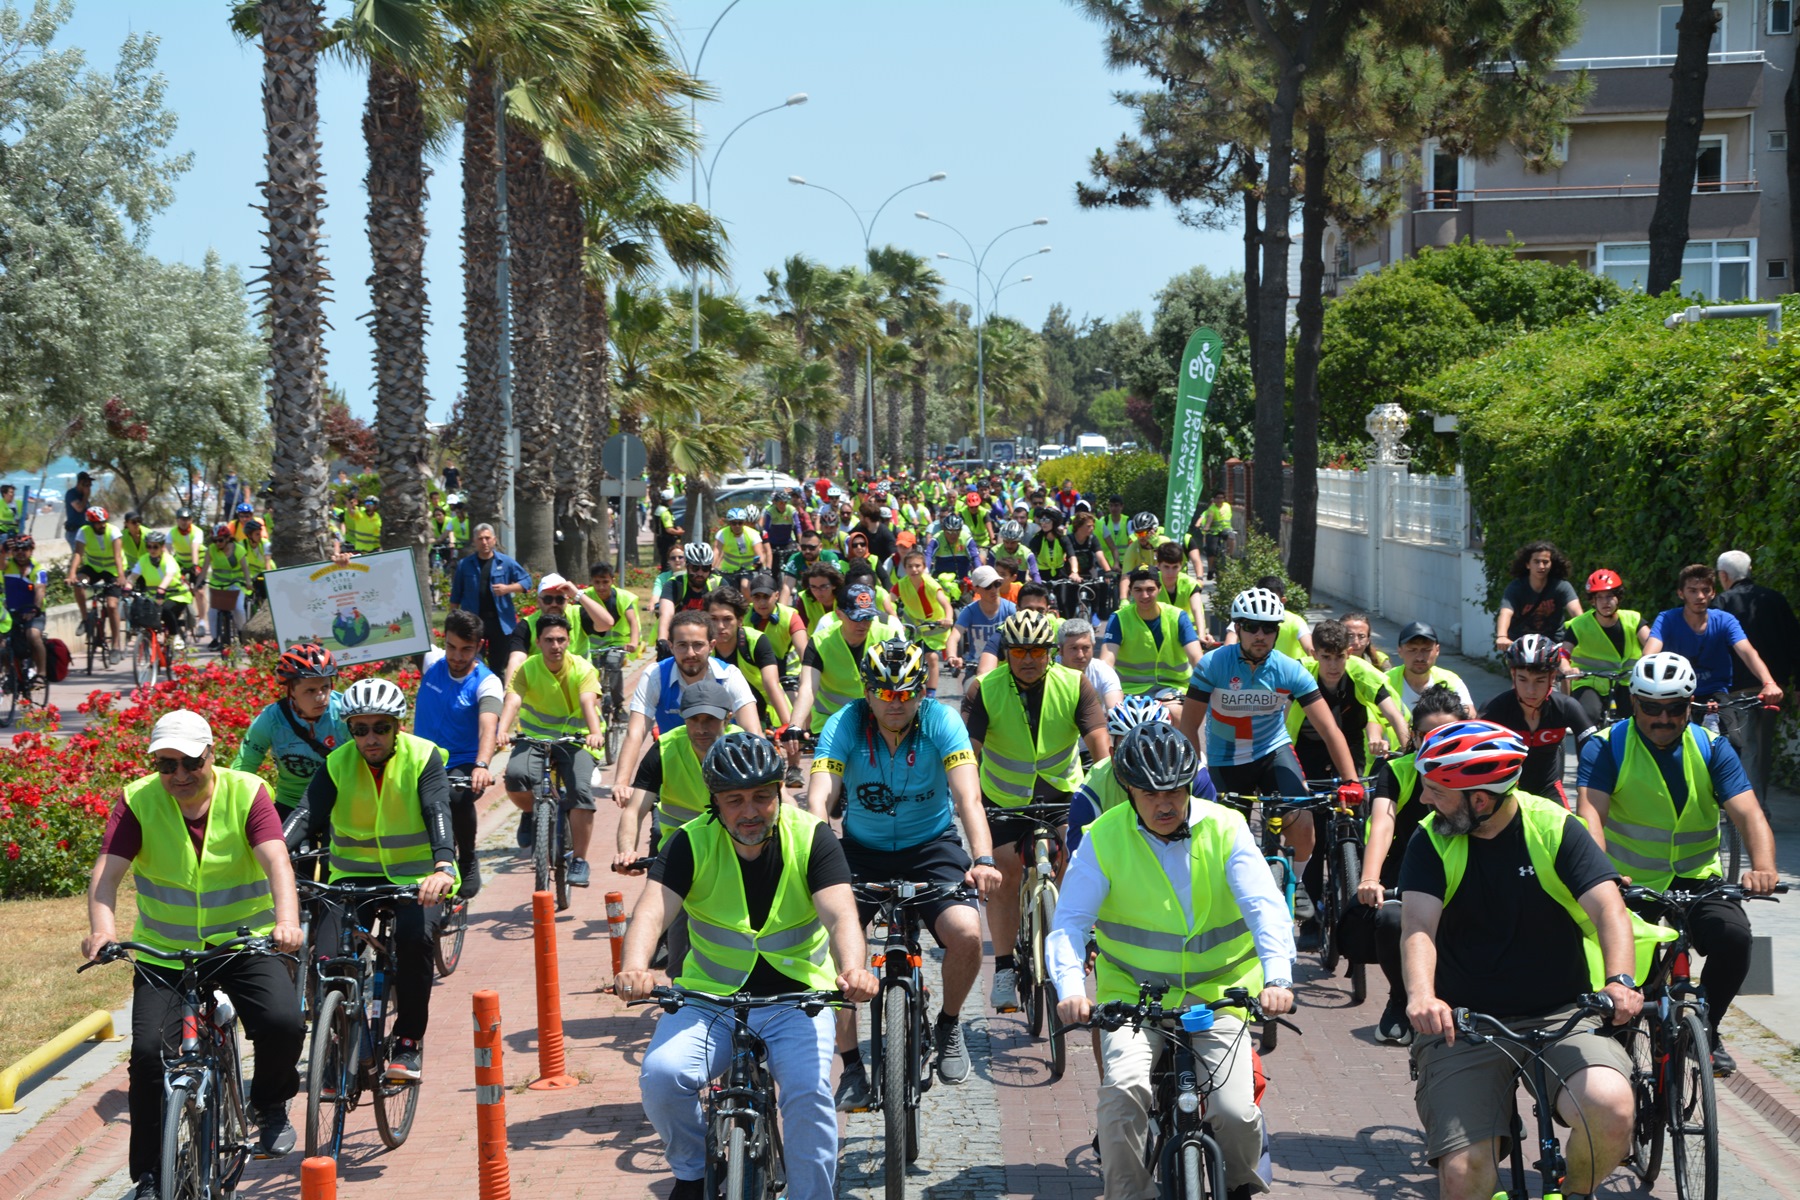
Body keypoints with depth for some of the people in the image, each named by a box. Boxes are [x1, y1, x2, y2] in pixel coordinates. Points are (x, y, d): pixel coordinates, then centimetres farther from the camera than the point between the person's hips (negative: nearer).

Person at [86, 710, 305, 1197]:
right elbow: (107, 870, -17)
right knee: (148, 1052, -15)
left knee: (283, 1024, -23)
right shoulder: (139, 800, -8)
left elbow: (276, 859, -23)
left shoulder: (247, 793, -10)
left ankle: (270, 1106, 10)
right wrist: (102, 929, -37)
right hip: (165, 951, 1)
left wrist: (286, 920, -42)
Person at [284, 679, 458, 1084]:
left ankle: (409, 1040, -13)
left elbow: (438, 815, -25)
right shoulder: (338, 764, -5)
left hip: (417, 876, -2)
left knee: (415, 936, -32)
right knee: (327, 957, -20)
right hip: (356, 875, 2)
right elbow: (306, 815, -17)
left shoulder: (423, 758, -11)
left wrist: (443, 868, -44)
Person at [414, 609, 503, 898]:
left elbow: (489, 726, -29)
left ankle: (468, 861, -10)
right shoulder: (431, 662, 2)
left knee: (456, 796, -36)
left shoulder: (487, 683, -12)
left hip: (464, 765, -4)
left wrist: (482, 766, -47)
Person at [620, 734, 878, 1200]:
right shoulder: (693, 843, -6)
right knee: (662, 1075, -24)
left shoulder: (811, 837, -7)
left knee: (808, 1092, -26)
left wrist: (852, 970, -44)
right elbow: (652, 910, -21)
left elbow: (841, 914, -21)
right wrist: (635, 968, -44)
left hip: (796, 1000, -1)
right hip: (709, 998, 1)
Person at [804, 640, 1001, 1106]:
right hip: (863, 851, 1)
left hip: (931, 846, -1)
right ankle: (851, 1065, -3)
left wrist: (983, 860, -45)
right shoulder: (844, 725, -16)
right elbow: (819, 798, -27)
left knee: (966, 932, -25)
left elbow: (968, 796, -28)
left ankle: (948, 1024, 6)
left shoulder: (941, 722, -17)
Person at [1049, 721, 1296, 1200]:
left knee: (1235, 1113, -14)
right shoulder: (1103, 838, -7)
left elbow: (1265, 907, -16)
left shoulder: (1224, 829, -6)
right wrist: (1071, 990, -32)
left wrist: (1277, 978, -34)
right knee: (1122, 1094, -26)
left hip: (1217, 995, 0)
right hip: (1133, 994, 0)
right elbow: (1069, 922, -12)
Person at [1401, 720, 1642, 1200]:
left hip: (1560, 1016, 0)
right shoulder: (1432, 841, -1)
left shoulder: (1554, 827, -4)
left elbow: (1609, 908, -13)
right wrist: (1421, 995, -35)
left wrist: (1620, 981, -33)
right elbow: (1418, 924, -15)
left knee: (1611, 1109, -28)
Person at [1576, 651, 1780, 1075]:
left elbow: (1748, 812, -14)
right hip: (1629, 883, -1)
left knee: (1733, 936, -26)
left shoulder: (1712, 748, -2)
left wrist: (1763, 867, -35)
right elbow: (1591, 814, -22)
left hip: (1696, 881, 1)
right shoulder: (1607, 748, -8)